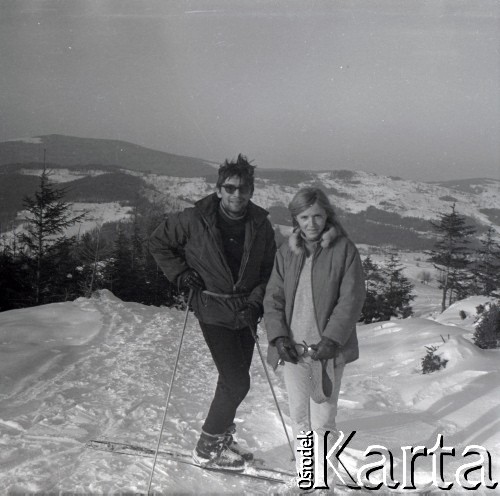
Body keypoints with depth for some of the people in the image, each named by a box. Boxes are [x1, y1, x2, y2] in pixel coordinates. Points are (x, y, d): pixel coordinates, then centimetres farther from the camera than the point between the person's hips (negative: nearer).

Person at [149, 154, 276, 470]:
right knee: (238, 382, -7)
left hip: (246, 312, 5)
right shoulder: (195, 220, -13)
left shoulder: (260, 225, -3)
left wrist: (257, 301, -8)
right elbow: (158, 242, 2)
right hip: (214, 311, -5)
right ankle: (208, 448, 10)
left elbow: (269, 269, 6)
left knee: (234, 379, 14)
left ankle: (222, 438, 35)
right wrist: (180, 273, -8)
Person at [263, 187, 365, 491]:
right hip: (293, 347, 4)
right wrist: (279, 337, -6)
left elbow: (351, 299, -9)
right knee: (299, 415, 11)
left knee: (323, 419, 0)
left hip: (328, 348, -4)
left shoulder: (344, 249, -4)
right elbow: (274, 299, 7)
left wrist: (331, 339, -16)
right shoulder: (287, 252, 7)